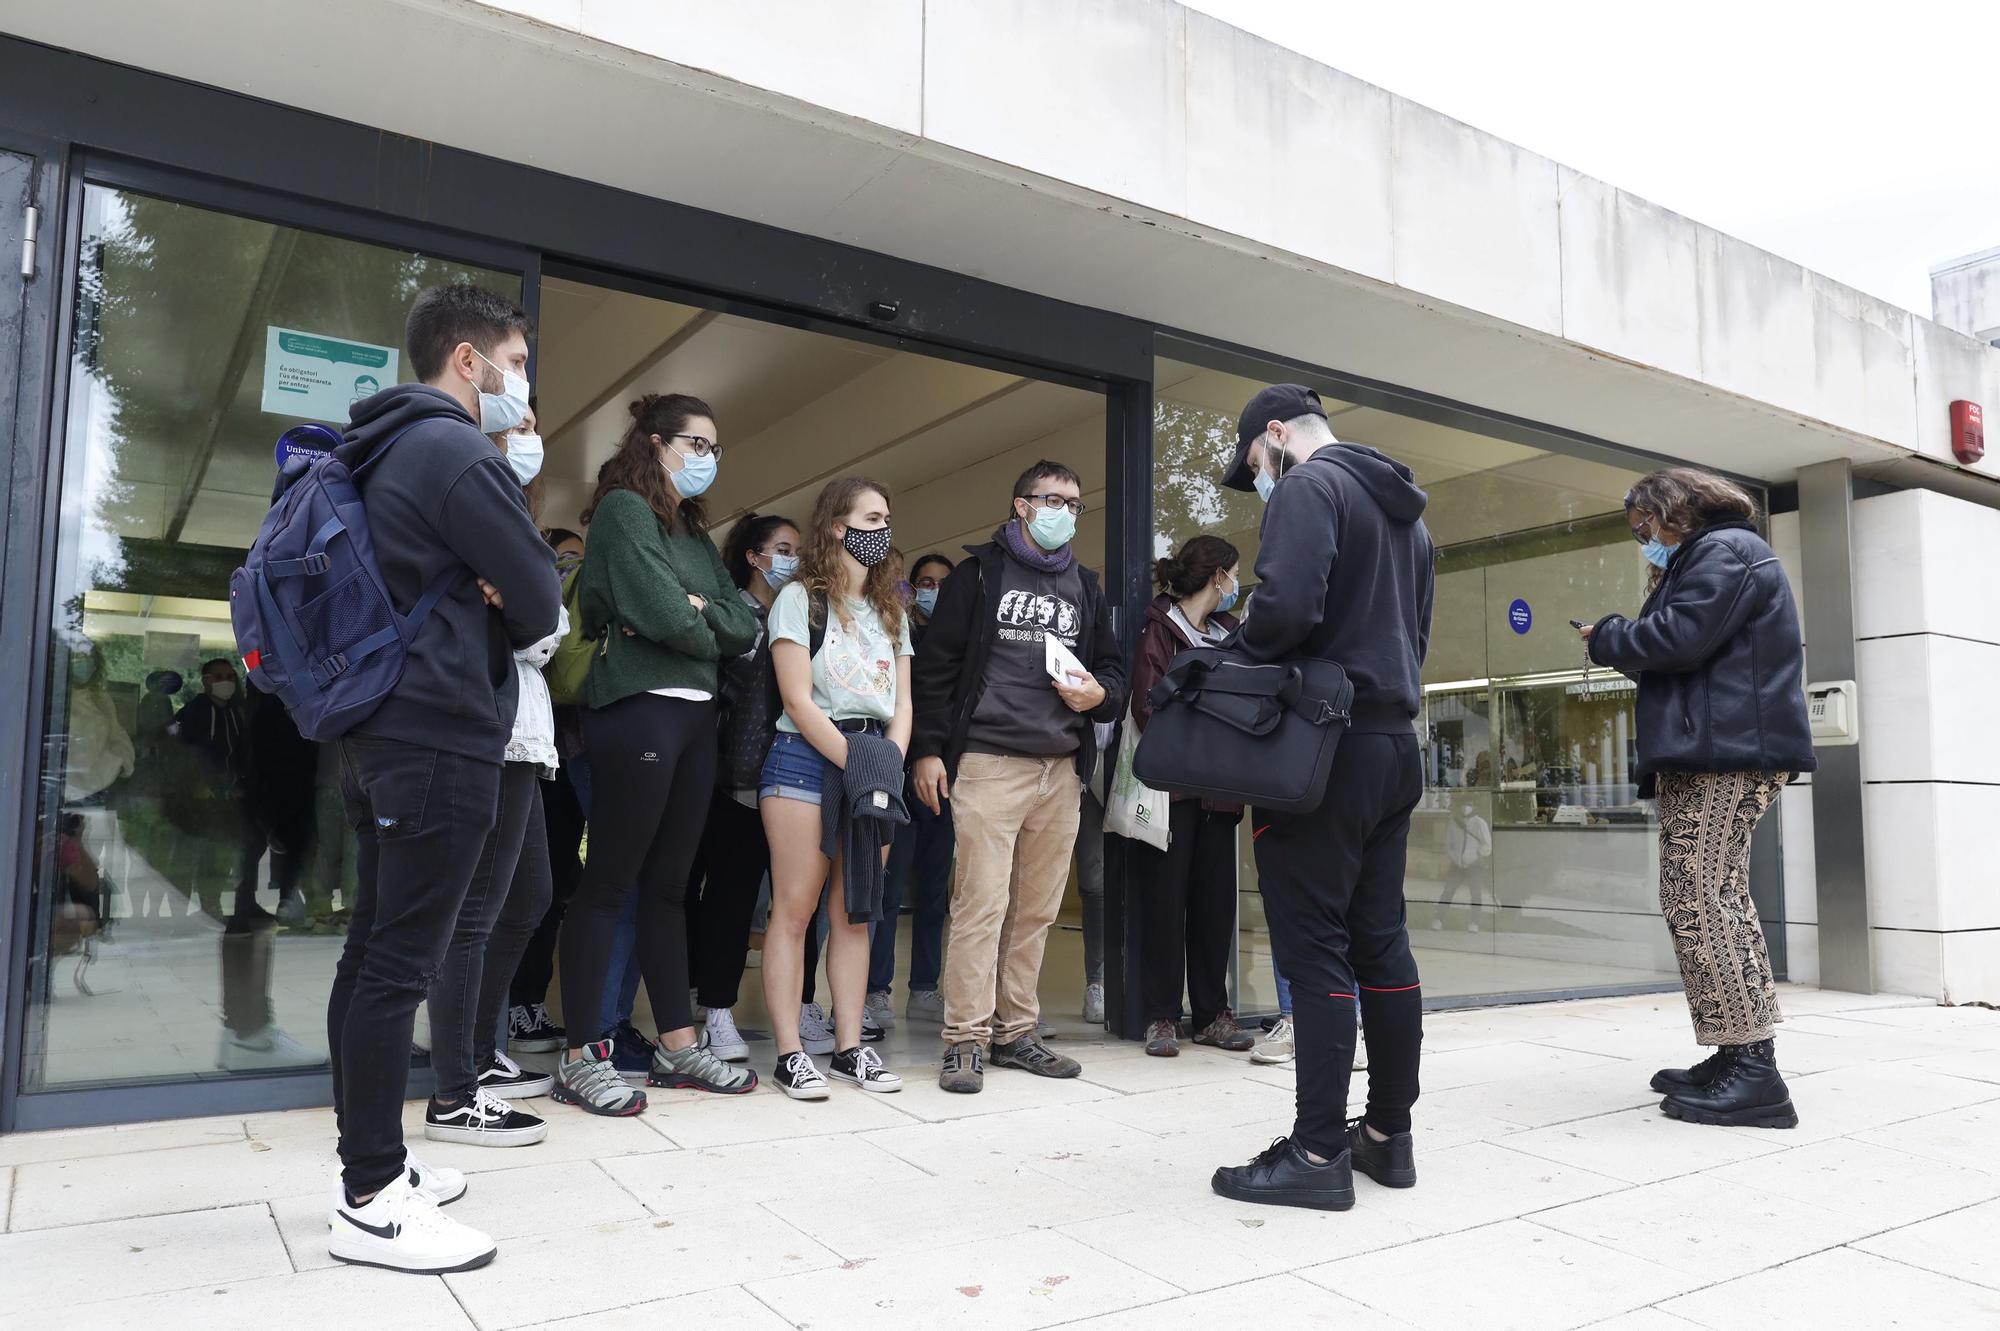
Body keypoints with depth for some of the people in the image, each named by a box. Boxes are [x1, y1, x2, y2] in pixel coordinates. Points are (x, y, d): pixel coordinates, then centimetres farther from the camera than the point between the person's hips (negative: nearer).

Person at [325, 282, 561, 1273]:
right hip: (442, 737, -10)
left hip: (379, 732, 10)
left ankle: (370, 1162, 23)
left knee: (372, 952, 13)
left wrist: (482, 605, -1)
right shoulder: (458, 455, -12)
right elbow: (541, 605, -13)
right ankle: (371, 1205, 0)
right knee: (400, 965, -7)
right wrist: (500, 614, 7)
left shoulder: (384, 451, 18)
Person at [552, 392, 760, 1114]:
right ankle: (580, 1057, 4)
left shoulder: (694, 532, 20)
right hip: (639, 708, -8)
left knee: (668, 884, 12)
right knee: (609, 881, -3)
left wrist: (697, 611, -7)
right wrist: (708, 632, 2)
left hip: (696, 715, 8)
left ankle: (677, 1044, 19)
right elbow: (664, 616, -17)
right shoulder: (624, 509, -4)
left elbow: (744, 626, 10)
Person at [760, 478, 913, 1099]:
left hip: (876, 761, 5)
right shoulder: (800, 599, 0)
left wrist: (888, 763, -4)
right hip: (807, 758, -5)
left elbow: (902, 702, 13)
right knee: (794, 908, -5)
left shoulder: (890, 610, 18)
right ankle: (790, 1054, -1)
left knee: (855, 912, 6)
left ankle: (850, 1047, 11)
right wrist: (855, 762, -14)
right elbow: (798, 700, -8)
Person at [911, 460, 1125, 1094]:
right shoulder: (979, 573, 6)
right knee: (982, 902, -9)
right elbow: (936, 666, 1)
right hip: (989, 762, -5)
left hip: (1062, 768, 5)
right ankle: (966, 1040, -1)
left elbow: (1114, 667, 24)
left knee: (1037, 908, 7)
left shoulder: (1085, 586, 20)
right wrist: (928, 749, -7)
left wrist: (1099, 694, 0)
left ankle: (1015, 1033, 17)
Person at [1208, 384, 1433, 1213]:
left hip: (1324, 746, -9)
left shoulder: (1309, 487, -8)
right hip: (1396, 739, 9)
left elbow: (1286, 605, -23)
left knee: (1314, 947, -5)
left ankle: (1318, 1152, 0)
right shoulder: (1407, 512, 22)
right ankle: (1389, 1135, 20)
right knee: (1382, 941, 12)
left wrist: (1239, 663, -6)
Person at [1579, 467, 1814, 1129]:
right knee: (1713, 904, 11)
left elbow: (1679, 638, -18)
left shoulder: (1723, 550, -6)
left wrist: (1607, 637, -2)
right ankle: (1738, 1058, 16)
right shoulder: (1706, 557, 28)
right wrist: (1624, 644, 10)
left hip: (1725, 754, -11)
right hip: (1708, 754, 11)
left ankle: (1752, 1071, -10)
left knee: (1701, 905, -12)